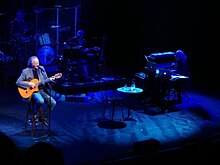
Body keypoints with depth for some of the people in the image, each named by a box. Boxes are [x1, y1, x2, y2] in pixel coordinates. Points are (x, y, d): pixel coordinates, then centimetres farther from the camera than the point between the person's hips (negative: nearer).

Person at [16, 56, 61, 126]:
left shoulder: (41, 69, 8)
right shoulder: (26, 71, -5)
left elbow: (45, 80, 13)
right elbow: (18, 82, -8)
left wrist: (50, 79, -10)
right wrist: (29, 84, -19)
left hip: (41, 90, 5)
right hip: (32, 91, -5)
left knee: (53, 103, -11)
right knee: (41, 101, -34)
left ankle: (43, 117, 7)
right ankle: (36, 116, -6)